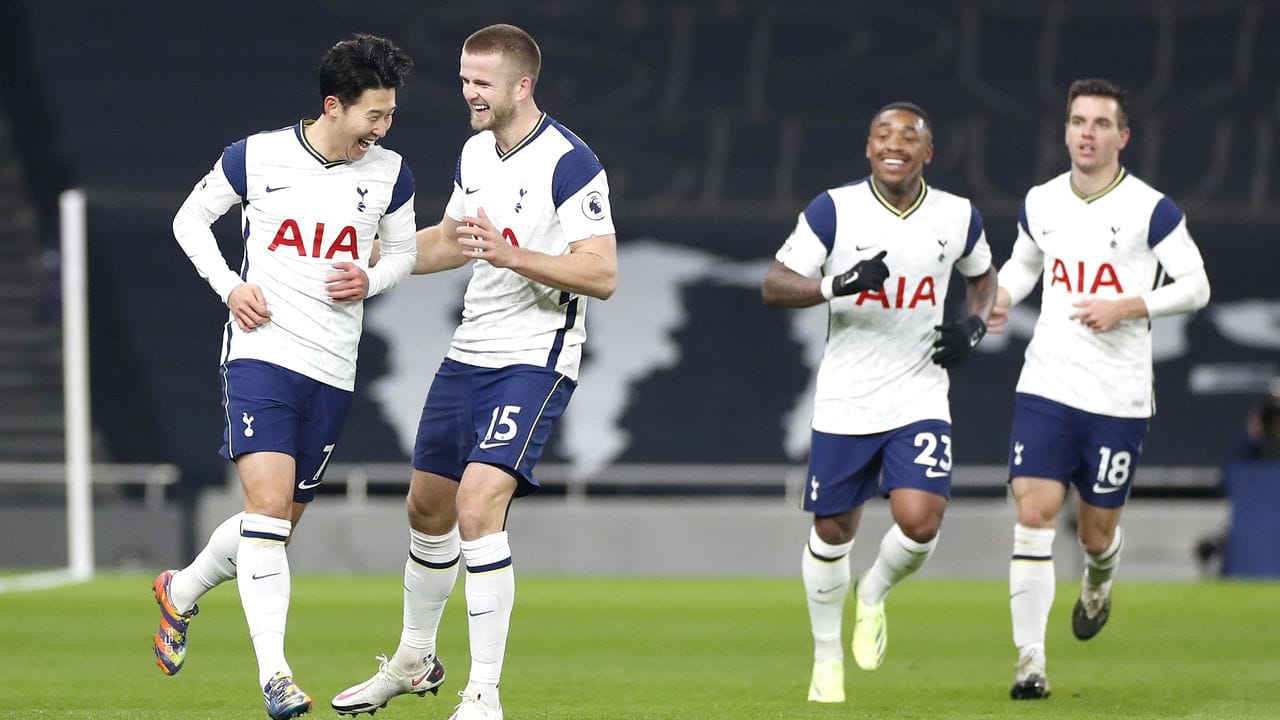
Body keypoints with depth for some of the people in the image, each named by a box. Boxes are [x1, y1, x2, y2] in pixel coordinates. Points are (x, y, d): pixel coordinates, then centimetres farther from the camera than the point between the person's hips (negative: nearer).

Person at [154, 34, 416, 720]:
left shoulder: (390, 174, 3)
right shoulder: (256, 156, -5)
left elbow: (403, 252, 18)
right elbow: (191, 218, 10)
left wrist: (370, 281, -4)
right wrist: (229, 285, -5)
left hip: (333, 372, 4)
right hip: (261, 351, -4)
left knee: (280, 521, 11)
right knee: (269, 504, -19)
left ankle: (181, 591, 40)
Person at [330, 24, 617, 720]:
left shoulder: (569, 164, -17)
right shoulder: (476, 152, 9)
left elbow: (602, 274, -22)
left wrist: (511, 254, -32)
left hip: (534, 361, -8)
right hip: (469, 351, 8)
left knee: (478, 506, -22)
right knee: (427, 507, 17)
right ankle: (414, 659, 39)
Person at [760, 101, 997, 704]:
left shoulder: (958, 218, 0)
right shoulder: (833, 211, -8)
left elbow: (982, 276, 20)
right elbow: (773, 286, -10)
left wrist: (973, 326, 1)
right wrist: (839, 285, -27)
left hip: (920, 400, 1)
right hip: (845, 403, -1)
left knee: (920, 521, -18)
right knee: (832, 531, 8)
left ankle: (873, 595, 17)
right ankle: (827, 656, 30)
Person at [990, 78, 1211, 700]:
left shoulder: (1151, 210, -7)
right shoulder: (1039, 203, 6)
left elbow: (1196, 286, -3)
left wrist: (1126, 308, -16)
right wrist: (1002, 298, 2)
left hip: (1119, 398, -2)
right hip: (1046, 386, 2)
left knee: (1098, 529, 6)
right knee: (1033, 514, -12)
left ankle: (1098, 581, 45)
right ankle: (1030, 662, -10)